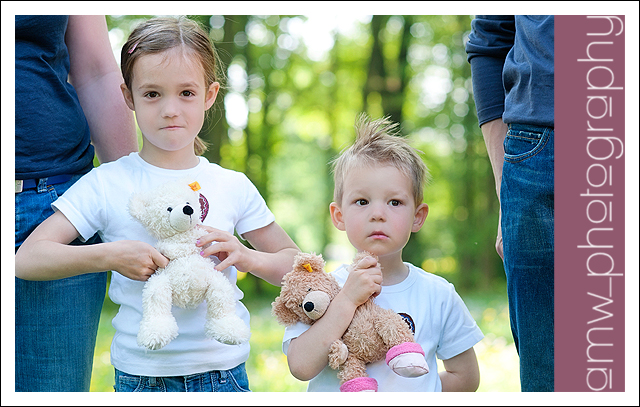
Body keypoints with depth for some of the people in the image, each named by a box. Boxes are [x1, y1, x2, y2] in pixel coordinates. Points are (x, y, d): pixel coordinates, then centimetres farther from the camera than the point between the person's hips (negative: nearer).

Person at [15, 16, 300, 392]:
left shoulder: (233, 187, 3)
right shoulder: (106, 184, -3)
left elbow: (296, 264, 10)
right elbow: (27, 259, -8)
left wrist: (248, 257, -11)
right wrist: (111, 256, -21)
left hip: (225, 372, 2)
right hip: (141, 377, -1)